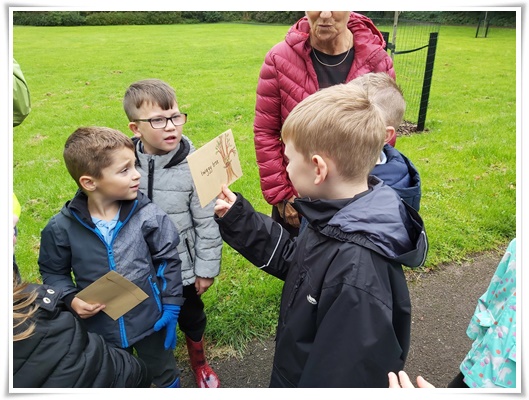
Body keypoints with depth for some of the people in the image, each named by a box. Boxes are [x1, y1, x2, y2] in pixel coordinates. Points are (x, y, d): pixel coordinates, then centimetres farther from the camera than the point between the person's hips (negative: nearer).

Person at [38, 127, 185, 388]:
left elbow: (169, 261, -8)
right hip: (100, 329, 1)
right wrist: (71, 299, -16)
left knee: (166, 376, 24)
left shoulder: (148, 215, -19)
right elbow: (53, 272, 1)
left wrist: (170, 309, -7)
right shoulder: (62, 227, -16)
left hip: (150, 321, -1)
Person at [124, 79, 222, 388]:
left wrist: (207, 267, -7)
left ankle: (199, 361, 54)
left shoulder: (194, 165, -20)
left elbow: (207, 222, -13)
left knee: (192, 317, 23)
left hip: (183, 266, -2)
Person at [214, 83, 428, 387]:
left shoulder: (359, 275, -38)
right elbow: (292, 259, 4)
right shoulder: (339, 219, -10)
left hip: (306, 379, -7)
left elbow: (347, 378, -29)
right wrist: (238, 218, 1)